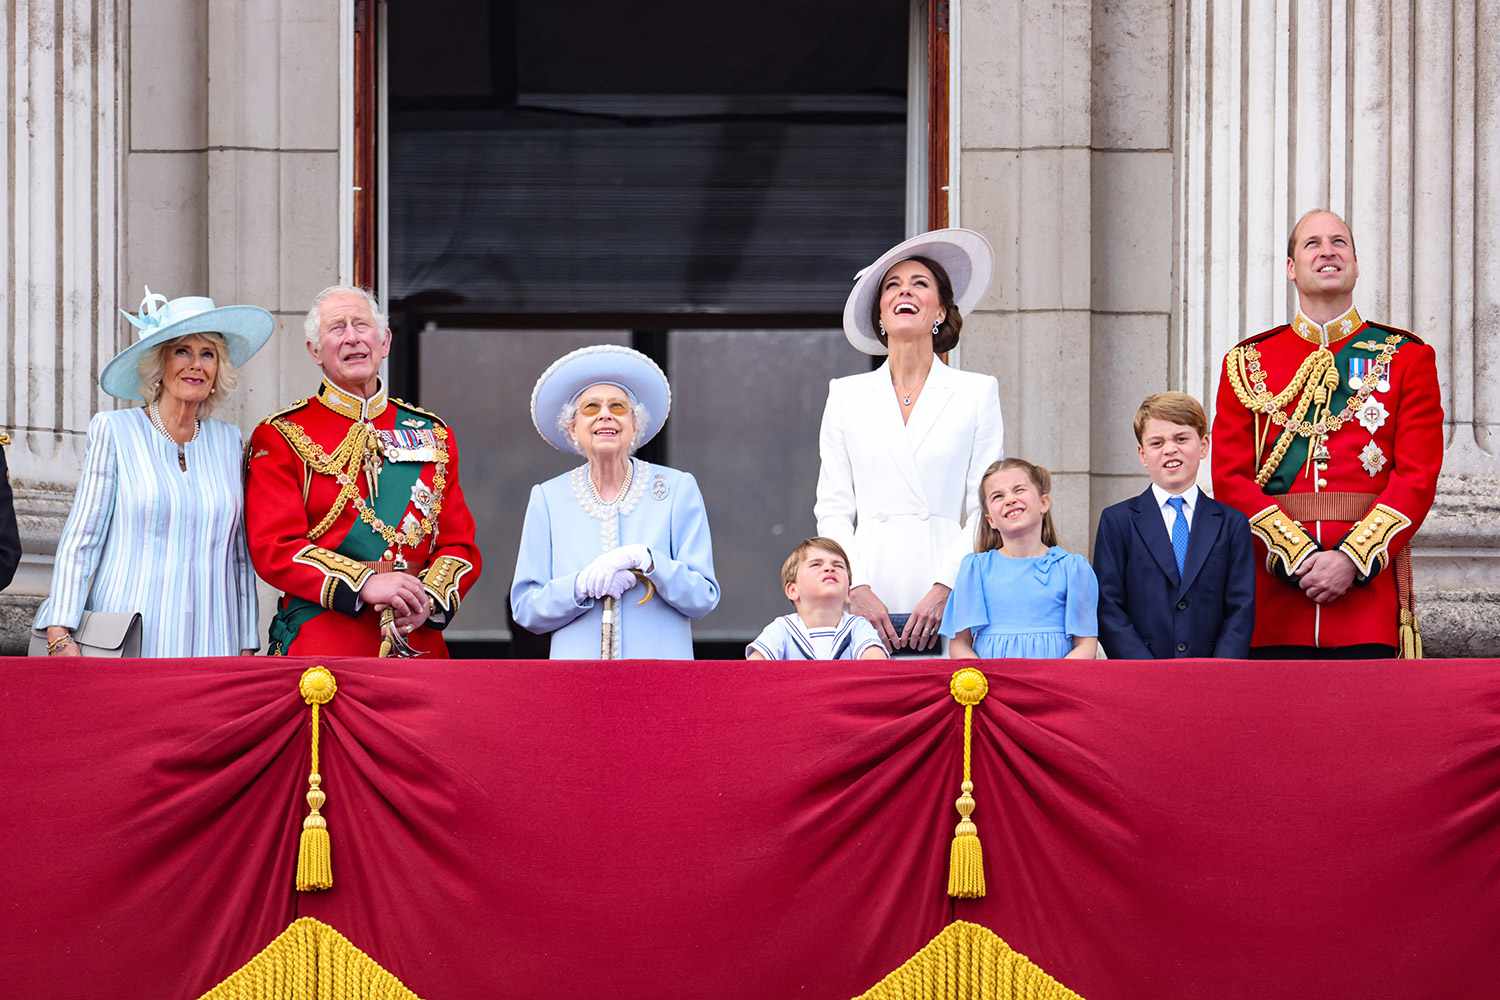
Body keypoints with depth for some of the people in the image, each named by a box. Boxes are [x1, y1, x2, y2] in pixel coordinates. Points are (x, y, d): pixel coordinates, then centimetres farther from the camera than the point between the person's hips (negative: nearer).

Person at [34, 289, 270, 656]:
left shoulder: (229, 441, 12)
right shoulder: (113, 430, 2)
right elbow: (80, 540, -2)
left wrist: (248, 646, 11)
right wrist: (60, 636, -12)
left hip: (210, 644, 3)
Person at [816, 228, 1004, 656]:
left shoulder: (977, 392, 10)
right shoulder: (847, 396, 14)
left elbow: (985, 508, 3)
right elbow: (833, 508, 10)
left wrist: (944, 589, -9)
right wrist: (857, 589, -5)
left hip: (948, 603, -1)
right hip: (868, 604, 1)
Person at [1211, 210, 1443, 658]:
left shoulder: (1406, 357, 8)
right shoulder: (1247, 363, 11)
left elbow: (1418, 477, 0)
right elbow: (1230, 478, 3)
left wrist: (1351, 559, -12)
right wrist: (1297, 556, -10)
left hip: (1370, 575, -1)